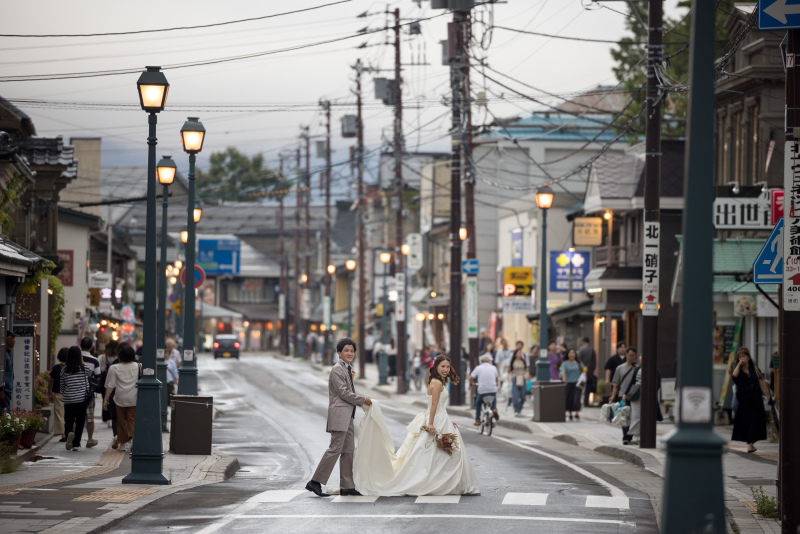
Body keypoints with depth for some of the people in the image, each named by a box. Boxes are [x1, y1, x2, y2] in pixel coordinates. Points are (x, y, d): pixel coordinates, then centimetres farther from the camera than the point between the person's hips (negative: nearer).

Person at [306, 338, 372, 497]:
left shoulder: (348, 369, 19)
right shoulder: (337, 369, -11)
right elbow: (343, 393, -16)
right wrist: (363, 400, -8)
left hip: (347, 416, 10)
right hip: (339, 414, -10)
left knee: (348, 451, 8)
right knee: (335, 449, -12)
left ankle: (347, 486, 10)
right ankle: (315, 482, -10)